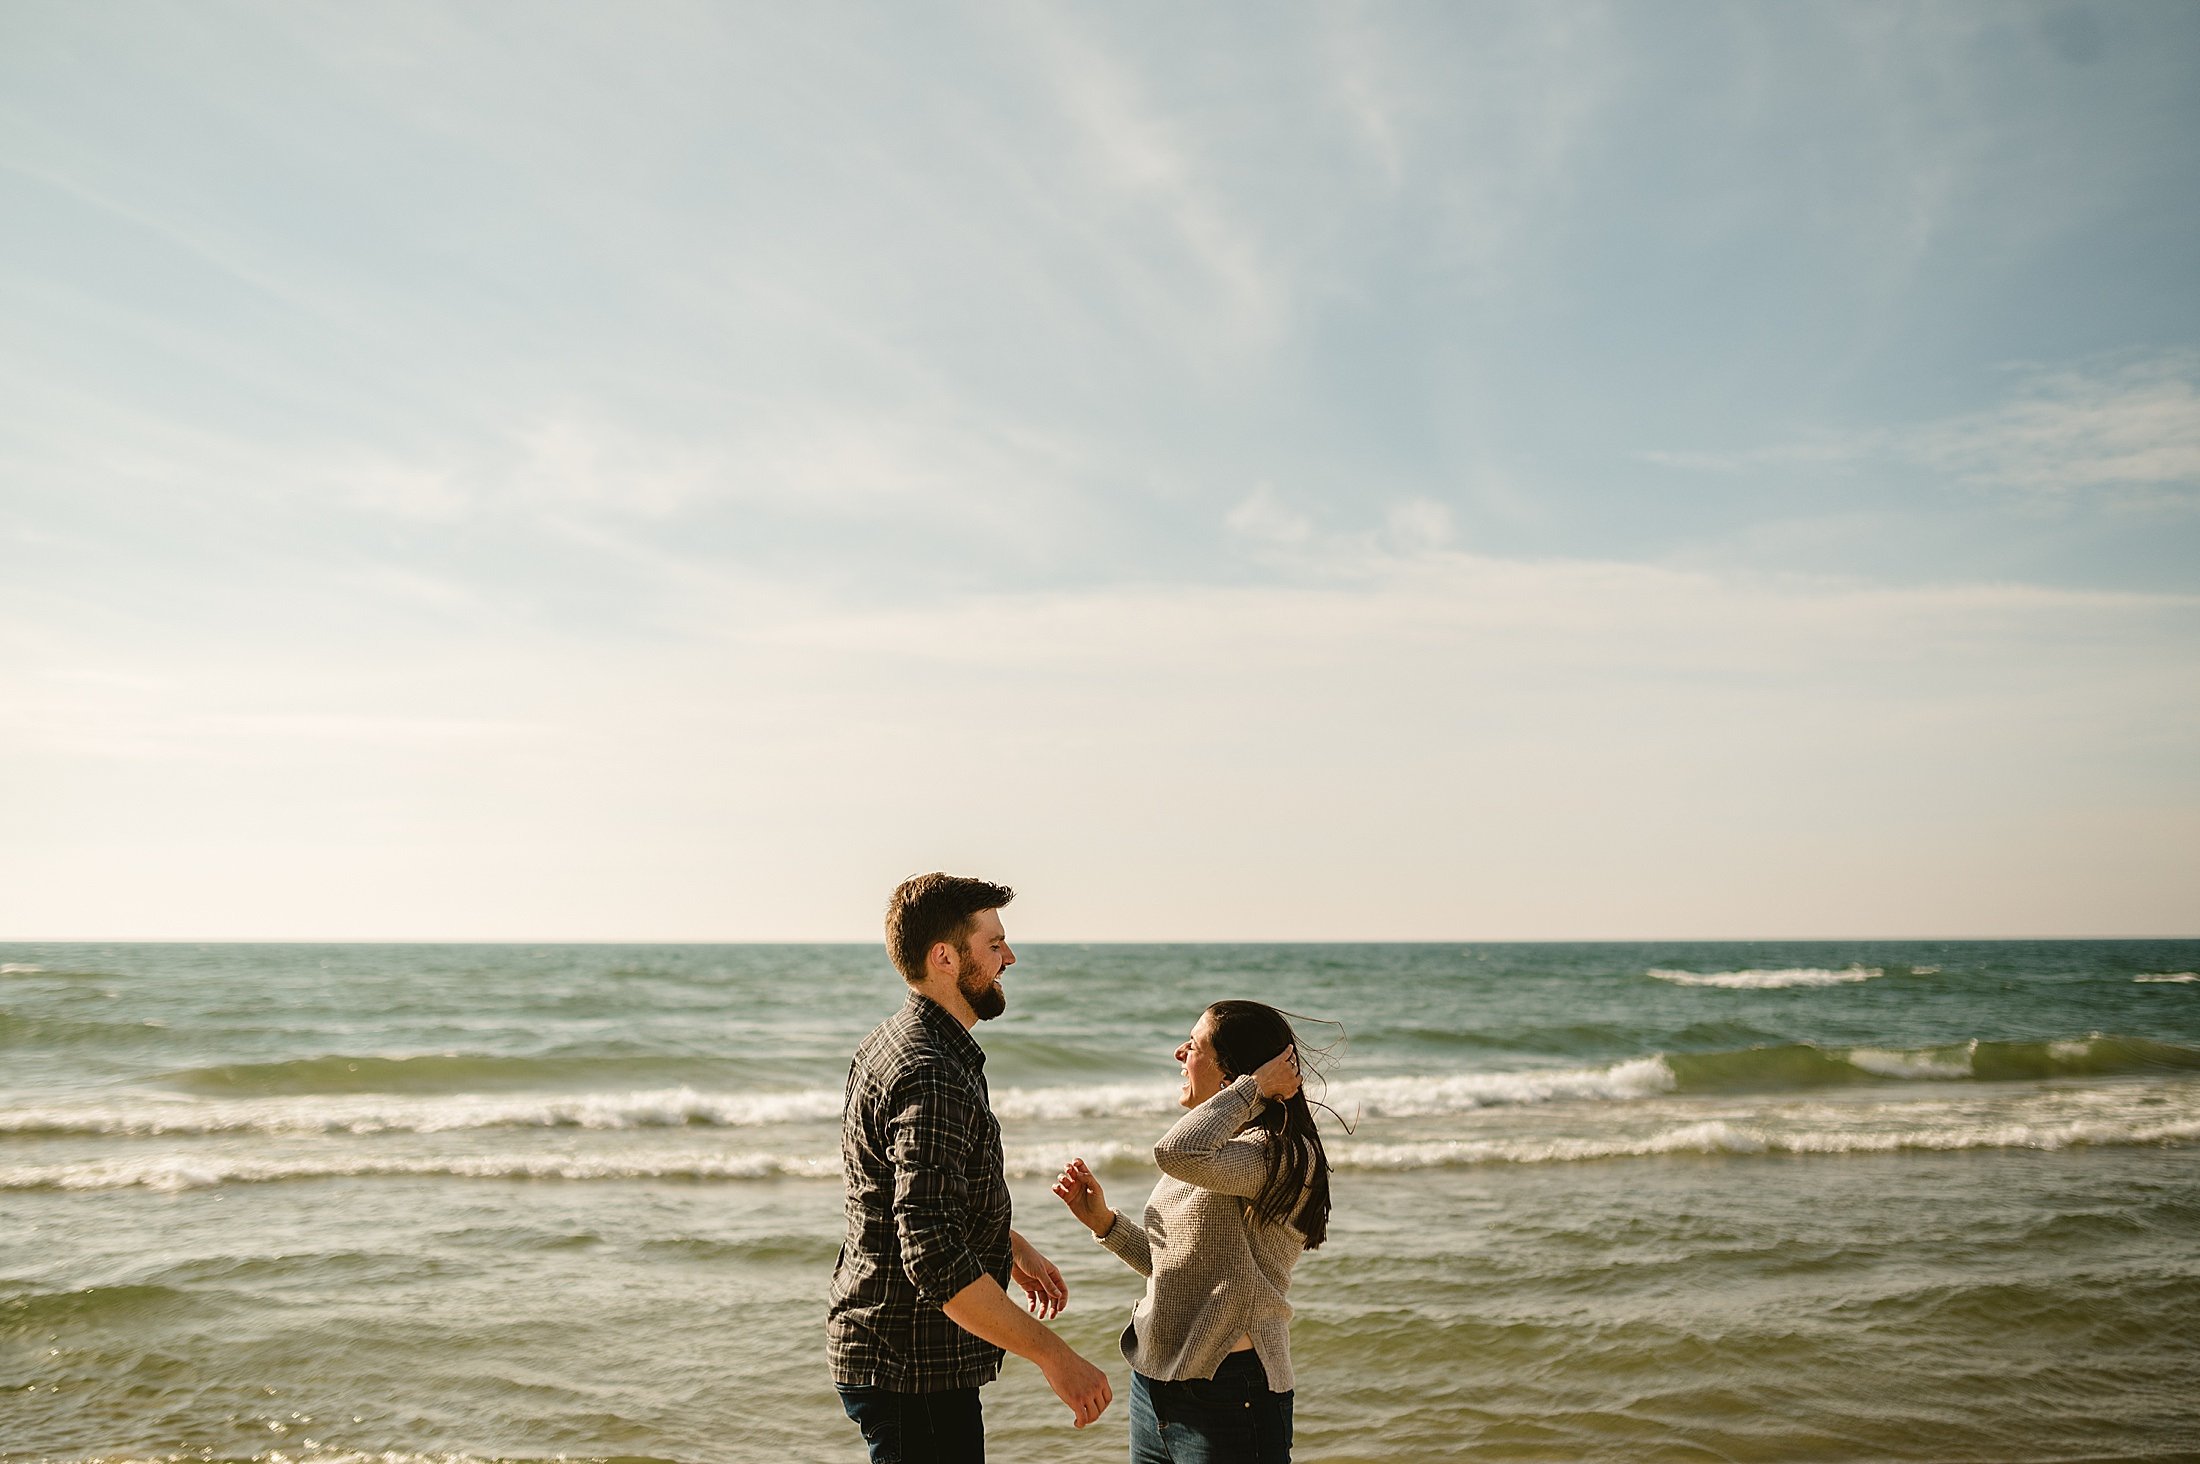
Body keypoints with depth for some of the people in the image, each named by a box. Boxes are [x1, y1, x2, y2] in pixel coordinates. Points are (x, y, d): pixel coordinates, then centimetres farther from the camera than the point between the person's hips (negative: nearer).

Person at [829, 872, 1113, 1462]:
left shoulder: (896, 1041, 8)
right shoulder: (931, 1079, -25)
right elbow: (935, 1261, -32)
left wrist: (1009, 1244, 26)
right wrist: (1053, 1354, -29)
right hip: (915, 1371, -10)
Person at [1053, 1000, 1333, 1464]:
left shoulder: (1286, 1156, -18)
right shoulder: (1213, 1147, 12)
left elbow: (1180, 1153, -35)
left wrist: (1254, 1086, -23)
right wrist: (1104, 1221, 7)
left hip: (1228, 1395, -8)